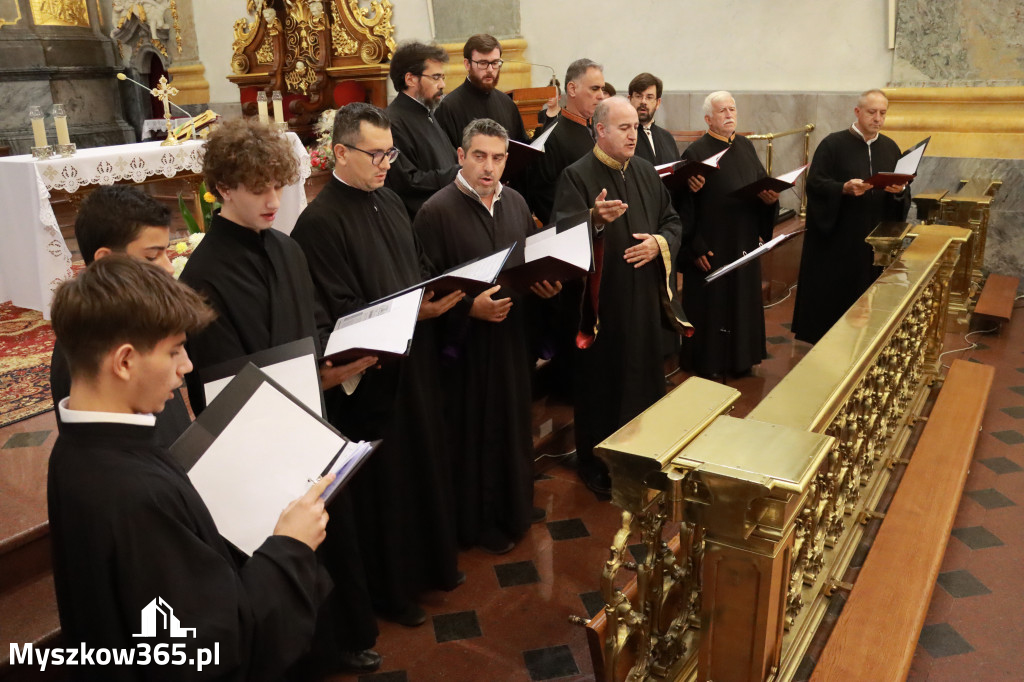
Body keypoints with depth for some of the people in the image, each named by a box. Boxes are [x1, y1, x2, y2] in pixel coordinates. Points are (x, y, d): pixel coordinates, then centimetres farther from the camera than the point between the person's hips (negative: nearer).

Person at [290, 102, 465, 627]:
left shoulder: (389, 201, 8)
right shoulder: (320, 221, -18)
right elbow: (340, 313, -20)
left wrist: (440, 291, -5)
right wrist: (413, 311, -26)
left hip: (414, 359, 8)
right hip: (370, 374, -8)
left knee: (427, 464, 20)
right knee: (384, 482, 8)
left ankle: (432, 562, 42)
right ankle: (392, 589, 29)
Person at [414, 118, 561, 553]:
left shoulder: (516, 203, 5)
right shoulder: (437, 212, -15)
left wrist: (543, 285, -5)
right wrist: (470, 308, -27)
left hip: (511, 334, 7)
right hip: (465, 341, -6)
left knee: (514, 420, 20)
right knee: (474, 431, 7)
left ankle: (515, 504, 41)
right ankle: (480, 522, 27)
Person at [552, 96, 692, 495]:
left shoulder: (646, 172, 11)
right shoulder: (577, 176, -9)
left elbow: (672, 221, 15)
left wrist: (659, 243, -6)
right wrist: (595, 219, -40)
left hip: (645, 298, 6)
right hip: (602, 302, -6)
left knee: (644, 376, 14)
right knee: (601, 383, 3)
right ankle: (595, 465, 20)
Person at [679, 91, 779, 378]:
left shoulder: (746, 146, 9)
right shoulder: (696, 152, -10)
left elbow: (763, 182, 14)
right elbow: (685, 206, -14)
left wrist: (770, 197, -10)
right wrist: (695, 247, -17)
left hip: (744, 244, 6)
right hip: (712, 247, -6)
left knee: (744, 299, 14)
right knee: (711, 304, 3)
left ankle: (740, 356, 29)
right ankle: (707, 363, 18)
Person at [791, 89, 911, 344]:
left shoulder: (890, 148, 10)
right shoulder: (833, 144, -4)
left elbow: (903, 194, 10)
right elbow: (814, 183, -11)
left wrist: (899, 190, -12)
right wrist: (844, 188, -26)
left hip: (876, 237, 4)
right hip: (837, 236, -4)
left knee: (868, 291, 8)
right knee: (832, 291, 1)